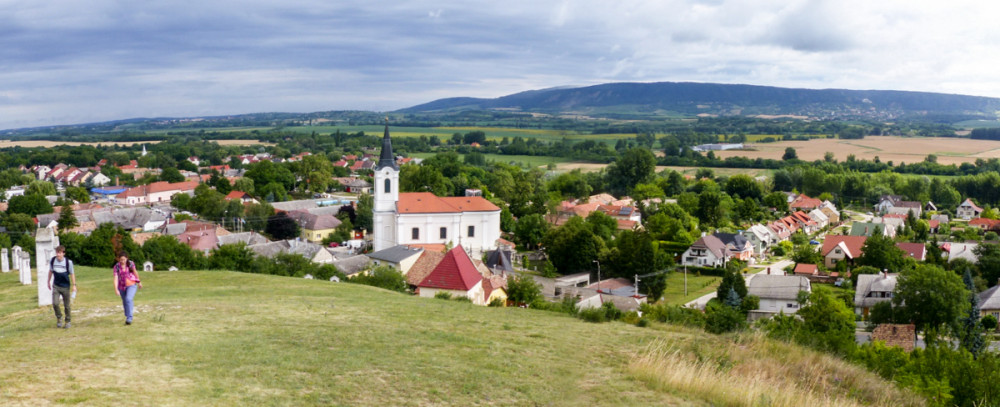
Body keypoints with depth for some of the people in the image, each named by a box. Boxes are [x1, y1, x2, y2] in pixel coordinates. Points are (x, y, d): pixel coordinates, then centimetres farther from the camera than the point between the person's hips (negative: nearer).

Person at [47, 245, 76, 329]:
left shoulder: (68, 262, -12)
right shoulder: (52, 261, -4)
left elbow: (72, 274, -2)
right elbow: (50, 271, 13)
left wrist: (74, 285, -6)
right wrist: (49, 281, 21)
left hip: (65, 286, -2)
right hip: (56, 286, 2)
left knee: (66, 305, 5)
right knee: (55, 303, -12)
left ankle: (67, 321, 21)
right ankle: (59, 318, 14)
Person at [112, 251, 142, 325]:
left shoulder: (131, 264, -9)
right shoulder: (116, 267, -10)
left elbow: (135, 272, 5)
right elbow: (116, 278, -17)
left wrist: (139, 282, 15)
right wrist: (116, 289, -28)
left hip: (131, 284, -3)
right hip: (122, 286, 3)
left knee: (129, 299, -22)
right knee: (125, 302, 15)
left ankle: (129, 319, -21)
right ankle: (127, 316, 37)